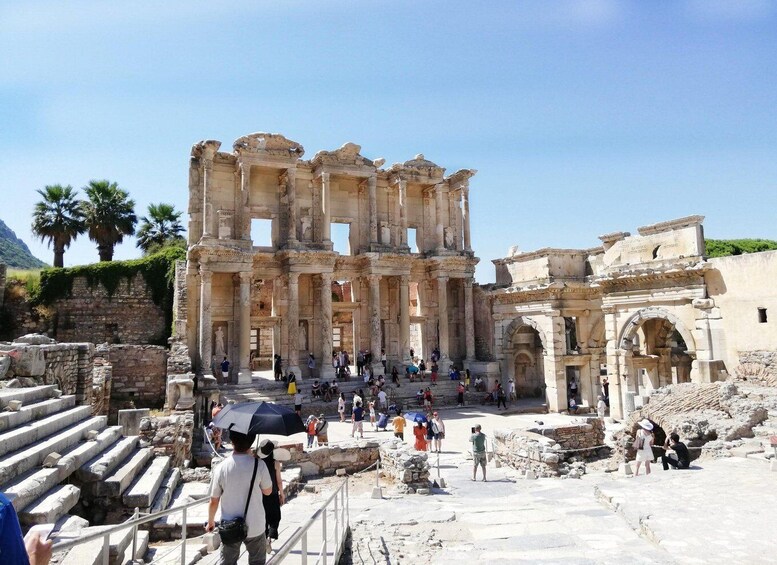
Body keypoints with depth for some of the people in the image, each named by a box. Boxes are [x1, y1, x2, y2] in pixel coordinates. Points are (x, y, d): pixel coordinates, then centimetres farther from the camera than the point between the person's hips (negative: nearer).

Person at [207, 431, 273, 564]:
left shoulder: (221, 468, -14)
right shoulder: (259, 464, -18)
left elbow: (214, 501, -5)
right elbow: (268, 491, -2)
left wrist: (210, 521, 15)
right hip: (255, 527, -1)